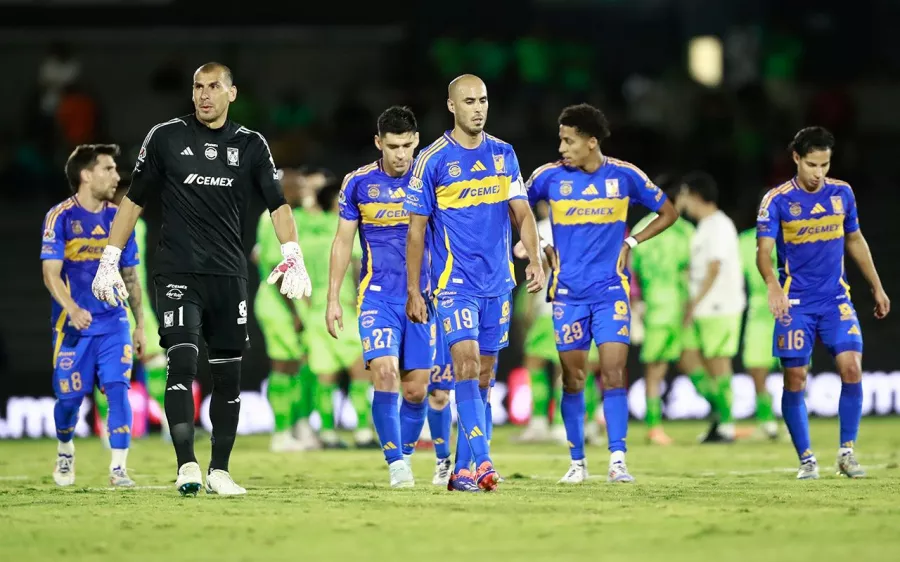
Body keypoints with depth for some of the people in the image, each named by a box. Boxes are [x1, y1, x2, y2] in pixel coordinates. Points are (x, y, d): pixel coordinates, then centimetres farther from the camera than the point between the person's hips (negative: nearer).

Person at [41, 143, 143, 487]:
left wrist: (140, 324, 15)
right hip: (73, 325, -3)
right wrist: (72, 309, -30)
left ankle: (118, 468, -11)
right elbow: (51, 274, -13)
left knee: (118, 390, -12)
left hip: (114, 323, 3)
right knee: (70, 396, 3)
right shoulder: (60, 218, -7)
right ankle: (65, 452, 32)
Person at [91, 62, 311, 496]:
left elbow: (277, 204, 4)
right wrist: (109, 260, 4)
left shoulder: (251, 146, 8)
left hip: (229, 276, 2)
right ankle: (187, 466, -20)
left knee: (228, 375, 4)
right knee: (182, 363, -16)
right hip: (177, 275, -2)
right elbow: (134, 200, 9)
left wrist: (292, 256, -13)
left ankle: (219, 471, 13)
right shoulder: (165, 137, 4)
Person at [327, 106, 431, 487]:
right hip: (377, 296, -1)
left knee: (416, 388, 2)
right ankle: (396, 464, -11)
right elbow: (342, 241, 7)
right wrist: (333, 299, 4)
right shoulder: (358, 183, 0)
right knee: (385, 374, -17)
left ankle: (405, 454, 23)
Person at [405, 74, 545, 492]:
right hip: (455, 282, -5)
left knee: (483, 375, 7)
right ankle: (482, 462, -25)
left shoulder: (503, 155, 8)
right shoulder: (432, 160, -5)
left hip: (497, 281, 5)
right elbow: (416, 230, -2)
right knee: (467, 361, -19)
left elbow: (521, 211, 8)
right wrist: (413, 292, -4)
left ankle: (462, 468, 14)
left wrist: (535, 259, -9)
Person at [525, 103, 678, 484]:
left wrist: (631, 242, -1)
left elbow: (668, 212, 10)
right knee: (573, 378, 4)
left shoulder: (624, 175, -3)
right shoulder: (549, 176, -2)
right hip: (568, 291, 1)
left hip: (611, 289, -1)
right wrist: (540, 246, 2)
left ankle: (617, 460, -14)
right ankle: (577, 462, 15)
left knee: (613, 372, -12)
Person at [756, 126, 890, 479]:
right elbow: (764, 250, -18)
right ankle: (806, 459, 11)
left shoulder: (842, 193, 4)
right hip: (796, 304, -2)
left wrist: (877, 287, 19)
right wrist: (773, 284, -38)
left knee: (851, 367, -12)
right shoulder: (776, 201, -8)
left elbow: (855, 241, 17)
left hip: (836, 300, 2)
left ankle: (847, 451, 0)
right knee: (795, 380, -2)